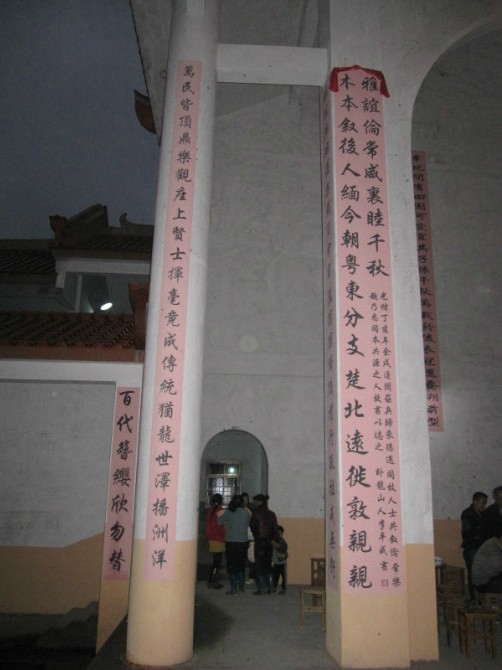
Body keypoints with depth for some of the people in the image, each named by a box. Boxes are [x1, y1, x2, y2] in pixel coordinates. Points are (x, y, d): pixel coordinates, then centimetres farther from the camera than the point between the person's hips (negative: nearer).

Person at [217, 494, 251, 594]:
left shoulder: (228, 513, -10)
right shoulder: (246, 512, -3)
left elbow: (220, 522, 0)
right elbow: (247, 524, 9)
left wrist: (220, 516, 18)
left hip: (231, 542, -3)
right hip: (243, 542, 3)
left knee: (231, 566, 6)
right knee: (241, 565, 16)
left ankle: (233, 588, 6)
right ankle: (241, 587, 20)